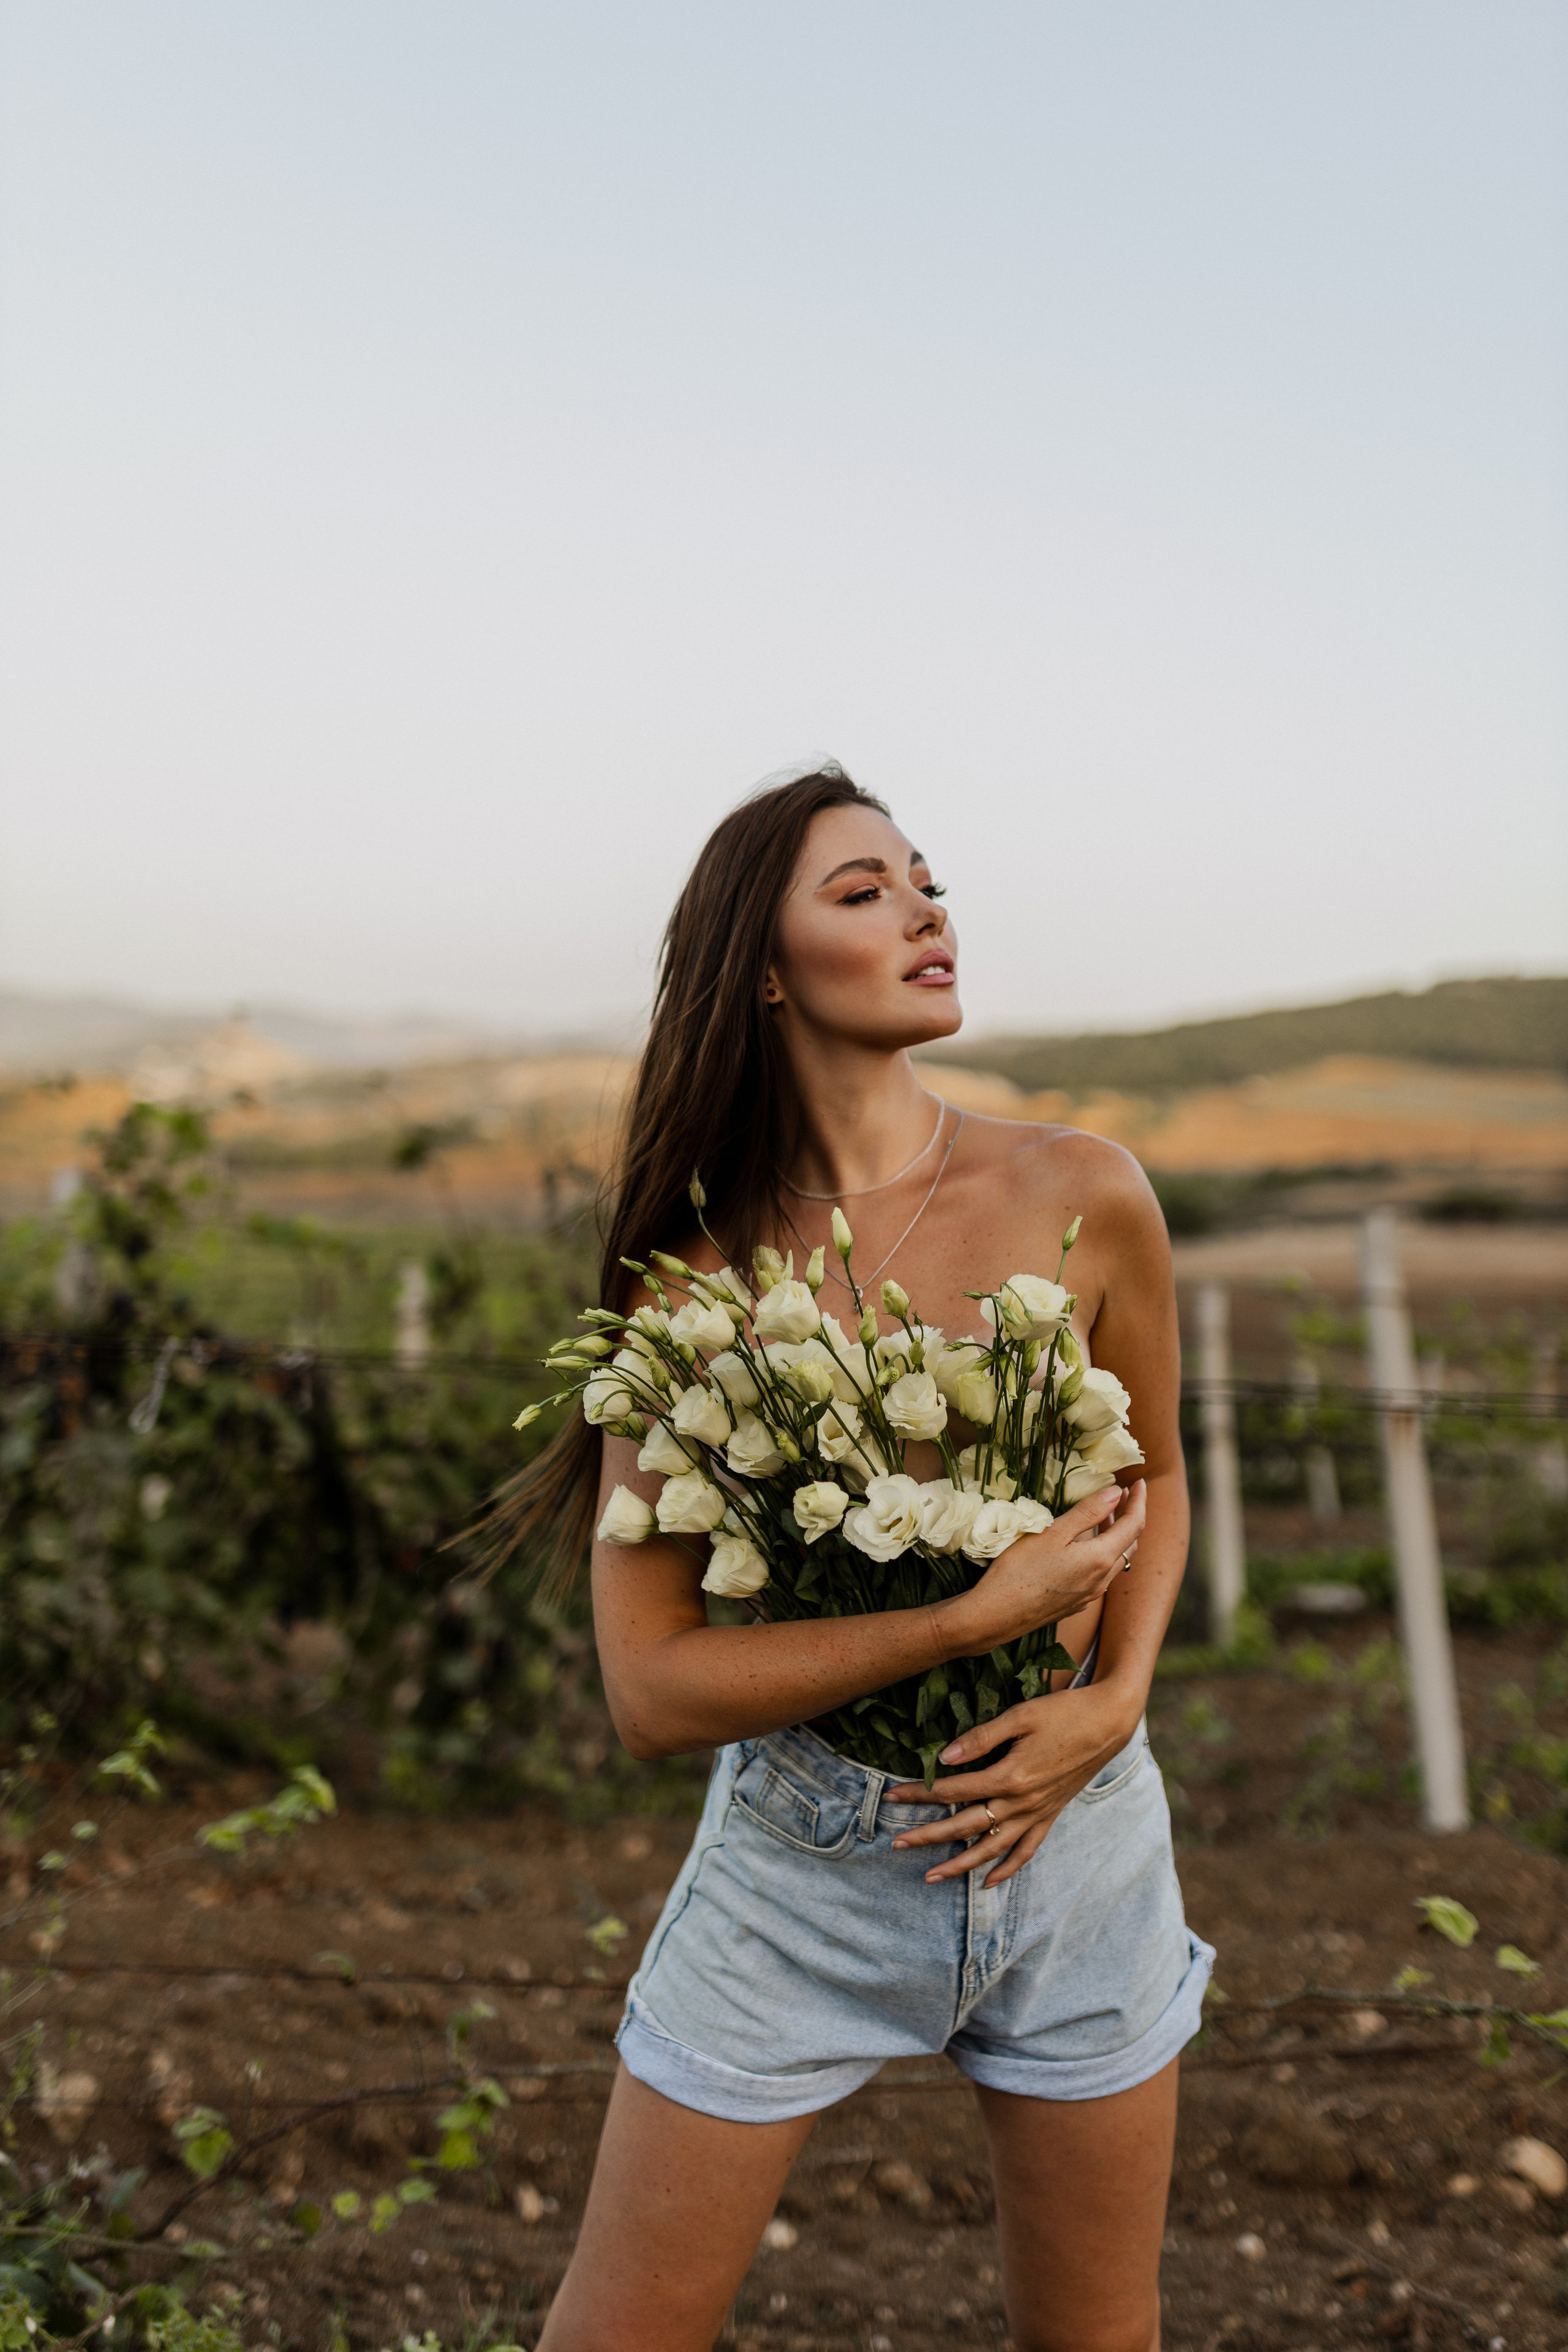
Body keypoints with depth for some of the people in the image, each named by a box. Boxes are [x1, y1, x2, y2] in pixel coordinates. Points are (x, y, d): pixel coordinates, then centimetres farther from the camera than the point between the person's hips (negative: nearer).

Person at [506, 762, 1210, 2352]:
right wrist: (982, 1616, -23)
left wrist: (1114, 1702, -8)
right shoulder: (695, 1271, -11)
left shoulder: (1082, 1198, -8)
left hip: (1073, 1841, 2)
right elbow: (652, 1692, -15)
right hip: (800, 1863, -1)